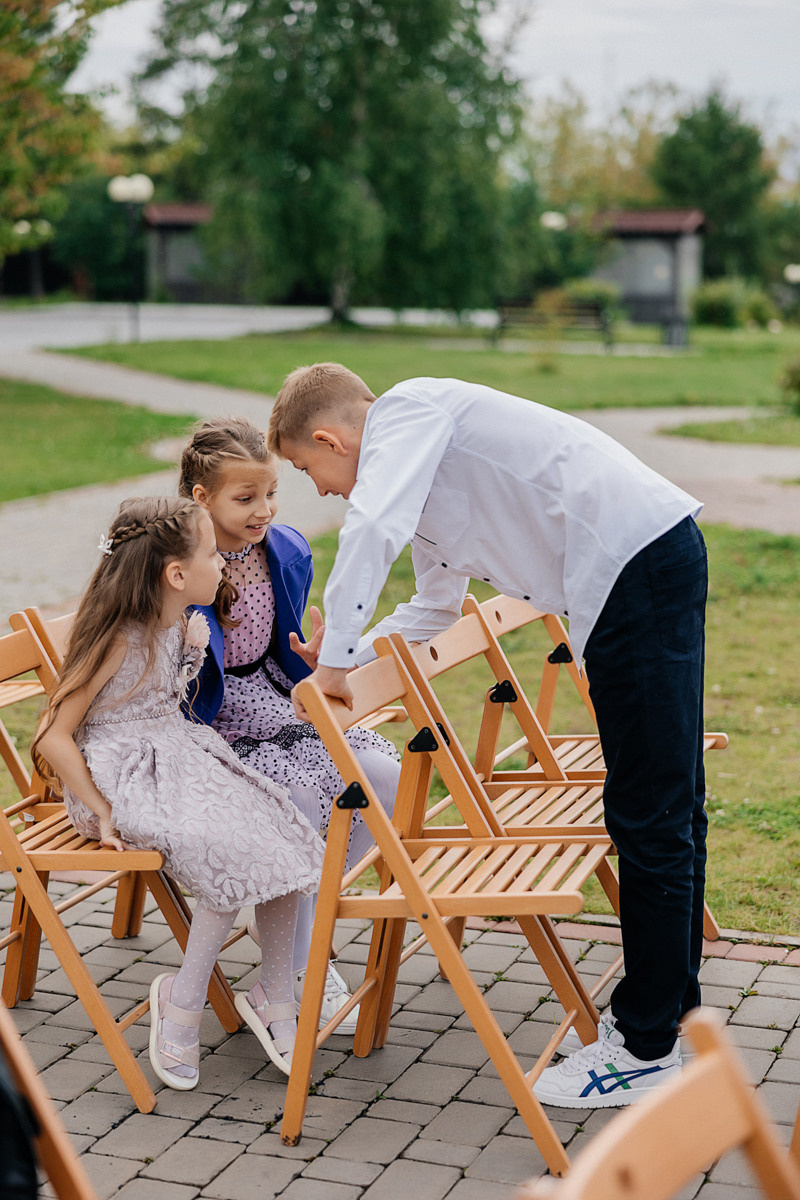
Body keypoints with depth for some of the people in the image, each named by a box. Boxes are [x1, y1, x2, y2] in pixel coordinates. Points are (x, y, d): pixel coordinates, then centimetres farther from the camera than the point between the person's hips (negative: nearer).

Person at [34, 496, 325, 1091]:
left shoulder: (181, 627, 5)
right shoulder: (117, 640, -19)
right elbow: (55, 738, -17)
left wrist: (195, 651, 9)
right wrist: (102, 813, -17)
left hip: (177, 761, 8)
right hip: (123, 777, -8)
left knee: (277, 838, -13)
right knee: (231, 856, -27)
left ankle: (275, 997, -2)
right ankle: (182, 1001, -9)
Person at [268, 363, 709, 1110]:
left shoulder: (407, 410, -5)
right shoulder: (419, 462, 24)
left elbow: (372, 530, -23)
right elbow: (436, 608, 35)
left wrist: (334, 661, -15)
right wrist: (340, 657, 30)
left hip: (638, 561, -10)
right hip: (657, 555, 10)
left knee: (650, 816, -4)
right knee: (670, 803, 17)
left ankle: (647, 1047, 4)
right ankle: (671, 1000, 30)